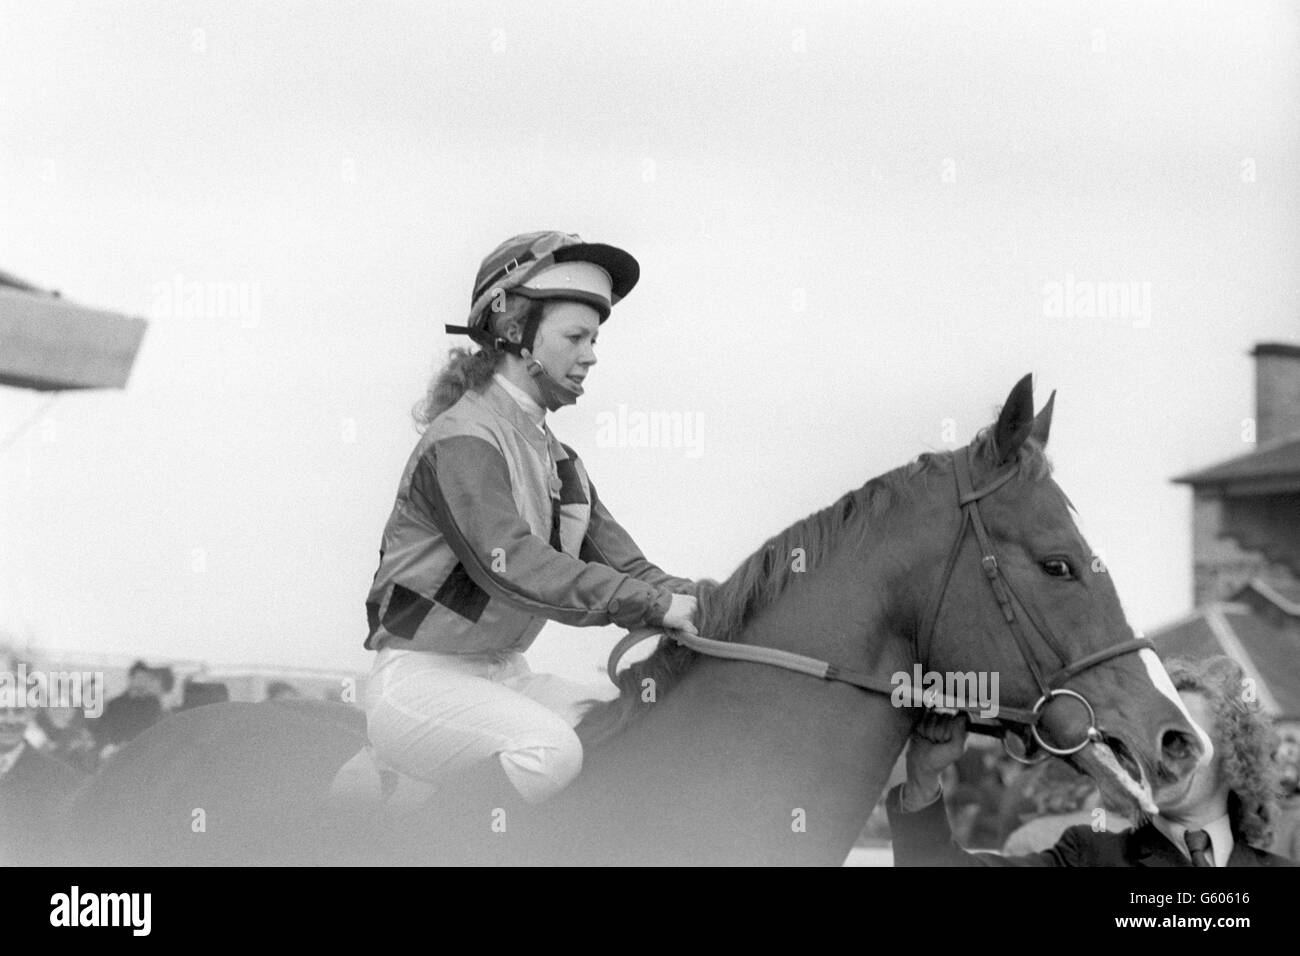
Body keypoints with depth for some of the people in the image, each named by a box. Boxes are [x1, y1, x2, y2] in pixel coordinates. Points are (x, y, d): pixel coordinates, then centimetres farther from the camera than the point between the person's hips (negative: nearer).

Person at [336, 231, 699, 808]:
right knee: (550, 754, -33)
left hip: (504, 675, 10)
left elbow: (619, 564, 7)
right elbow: (513, 567, -27)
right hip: (421, 677, -10)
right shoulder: (463, 440, -14)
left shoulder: (556, 456, 14)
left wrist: (692, 599, -13)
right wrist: (658, 606, -31)